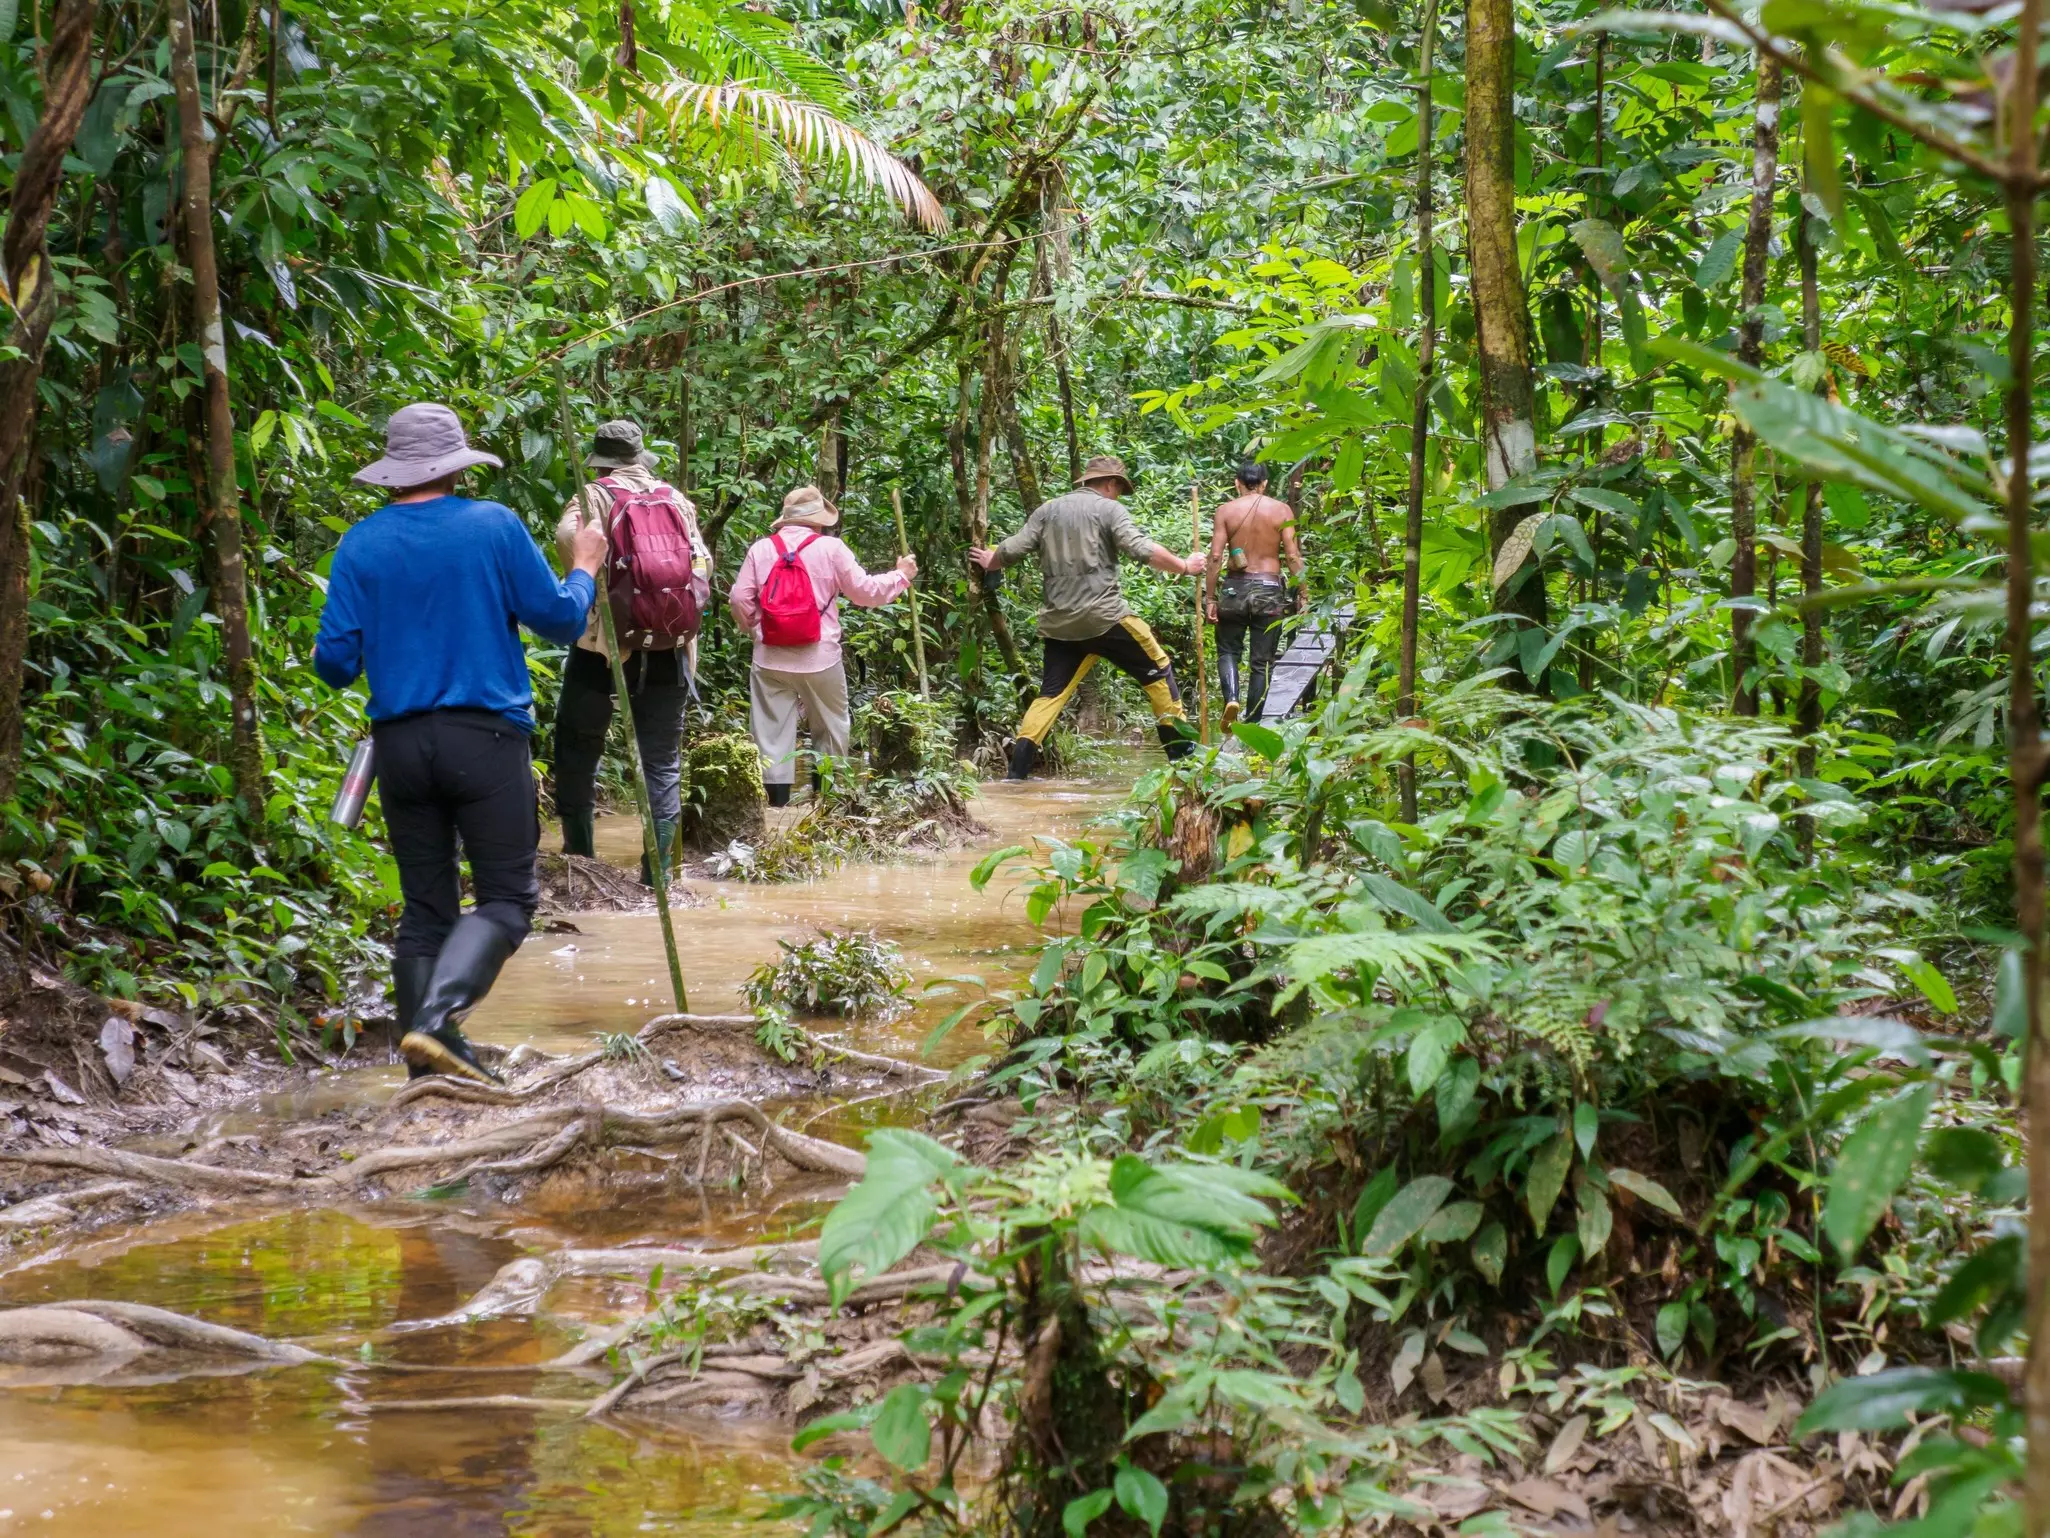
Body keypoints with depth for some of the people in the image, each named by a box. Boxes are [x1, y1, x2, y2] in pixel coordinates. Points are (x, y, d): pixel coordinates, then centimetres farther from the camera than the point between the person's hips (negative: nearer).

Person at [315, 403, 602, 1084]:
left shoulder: (361, 544, 3)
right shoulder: (494, 526, -3)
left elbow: (335, 661, 2)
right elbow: (560, 620, 2)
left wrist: (329, 659, 25)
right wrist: (584, 569, 21)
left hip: (399, 742, 4)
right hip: (486, 740, -3)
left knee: (426, 906, 11)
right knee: (507, 897, 1)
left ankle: (429, 1062, 9)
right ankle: (437, 1015, -20)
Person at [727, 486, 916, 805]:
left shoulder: (760, 549, 2)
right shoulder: (831, 548, -3)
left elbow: (739, 599, 0)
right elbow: (865, 591, 1)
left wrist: (752, 627, 21)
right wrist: (901, 576, 18)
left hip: (770, 658, 1)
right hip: (819, 658, -1)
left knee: (772, 734, 3)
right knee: (831, 730, 16)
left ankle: (777, 802, 0)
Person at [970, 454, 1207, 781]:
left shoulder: (1047, 510, 14)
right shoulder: (1110, 509, 0)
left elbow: (1012, 550, 10)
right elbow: (1142, 550, -12)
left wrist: (990, 563, 31)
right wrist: (1185, 567, -2)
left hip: (1059, 622, 5)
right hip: (1105, 616, -5)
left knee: (1051, 693, 9)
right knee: (1157, 670, 10)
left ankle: (1017, 771, -1)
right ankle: (1180, 750, 12)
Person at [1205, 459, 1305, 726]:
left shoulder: (1225, 510, 0)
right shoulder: (1282, 510, 1)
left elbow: (1216, 556, -5)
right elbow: (1293, 556, -4)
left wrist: (1209, 598, -1)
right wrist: (1302, 594, 2)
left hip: (1235, 587, 0)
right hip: (1269, 590, 0)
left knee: (1228, 651, 16)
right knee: (1262, 661, 8)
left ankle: (1231, 697, -11)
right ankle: (1252, 723, 9)